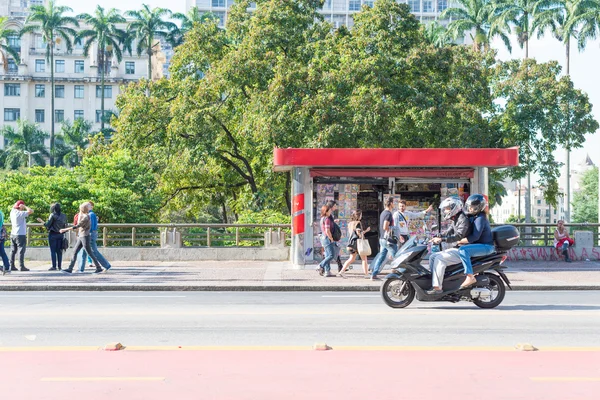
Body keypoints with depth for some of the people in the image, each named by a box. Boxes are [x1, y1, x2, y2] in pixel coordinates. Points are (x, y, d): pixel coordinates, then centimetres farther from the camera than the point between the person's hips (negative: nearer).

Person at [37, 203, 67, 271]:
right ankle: (59, 266, 8)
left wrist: (41, 221, 6)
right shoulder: (64, 216, 5)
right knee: (59, 251, 8)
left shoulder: (53, 215, -10)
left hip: (53, 234, -5)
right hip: (61, 235, 5)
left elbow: (47, 225, -9)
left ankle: (54, 266, -3)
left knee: (53, 251, 0)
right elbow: (65, 226, 7)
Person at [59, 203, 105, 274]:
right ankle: (70, 269, 2)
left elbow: (77, 226, -20)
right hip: (81, 237, 9)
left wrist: (65, 229, -18)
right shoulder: (83, 216, 14)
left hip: (85, 237, -9)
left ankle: (99, 268, 6)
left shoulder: (86, 217, -17)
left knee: (90, 253, -3)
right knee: (75, 252, 3)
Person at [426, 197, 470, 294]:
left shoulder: (463, 219, -13)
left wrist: (441, 239, -31)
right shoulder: (454, 220, 19)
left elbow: (459, 236, -25)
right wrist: (435, 238, 5)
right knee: (432, 257, 5)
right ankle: (433, 282, 0)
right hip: (453, 249, 10)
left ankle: (437, 287, -27)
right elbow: (448, 233, 21)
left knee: (439, 259, -25)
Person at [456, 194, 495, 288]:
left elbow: (475, 236, -24)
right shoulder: (474, 217, 14)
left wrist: (460, 241, -18)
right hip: (481, 245, 11)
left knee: (463, 250, -30)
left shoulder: (480, 218, -17)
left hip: (486, 246, -11)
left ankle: (470, 277, -31)